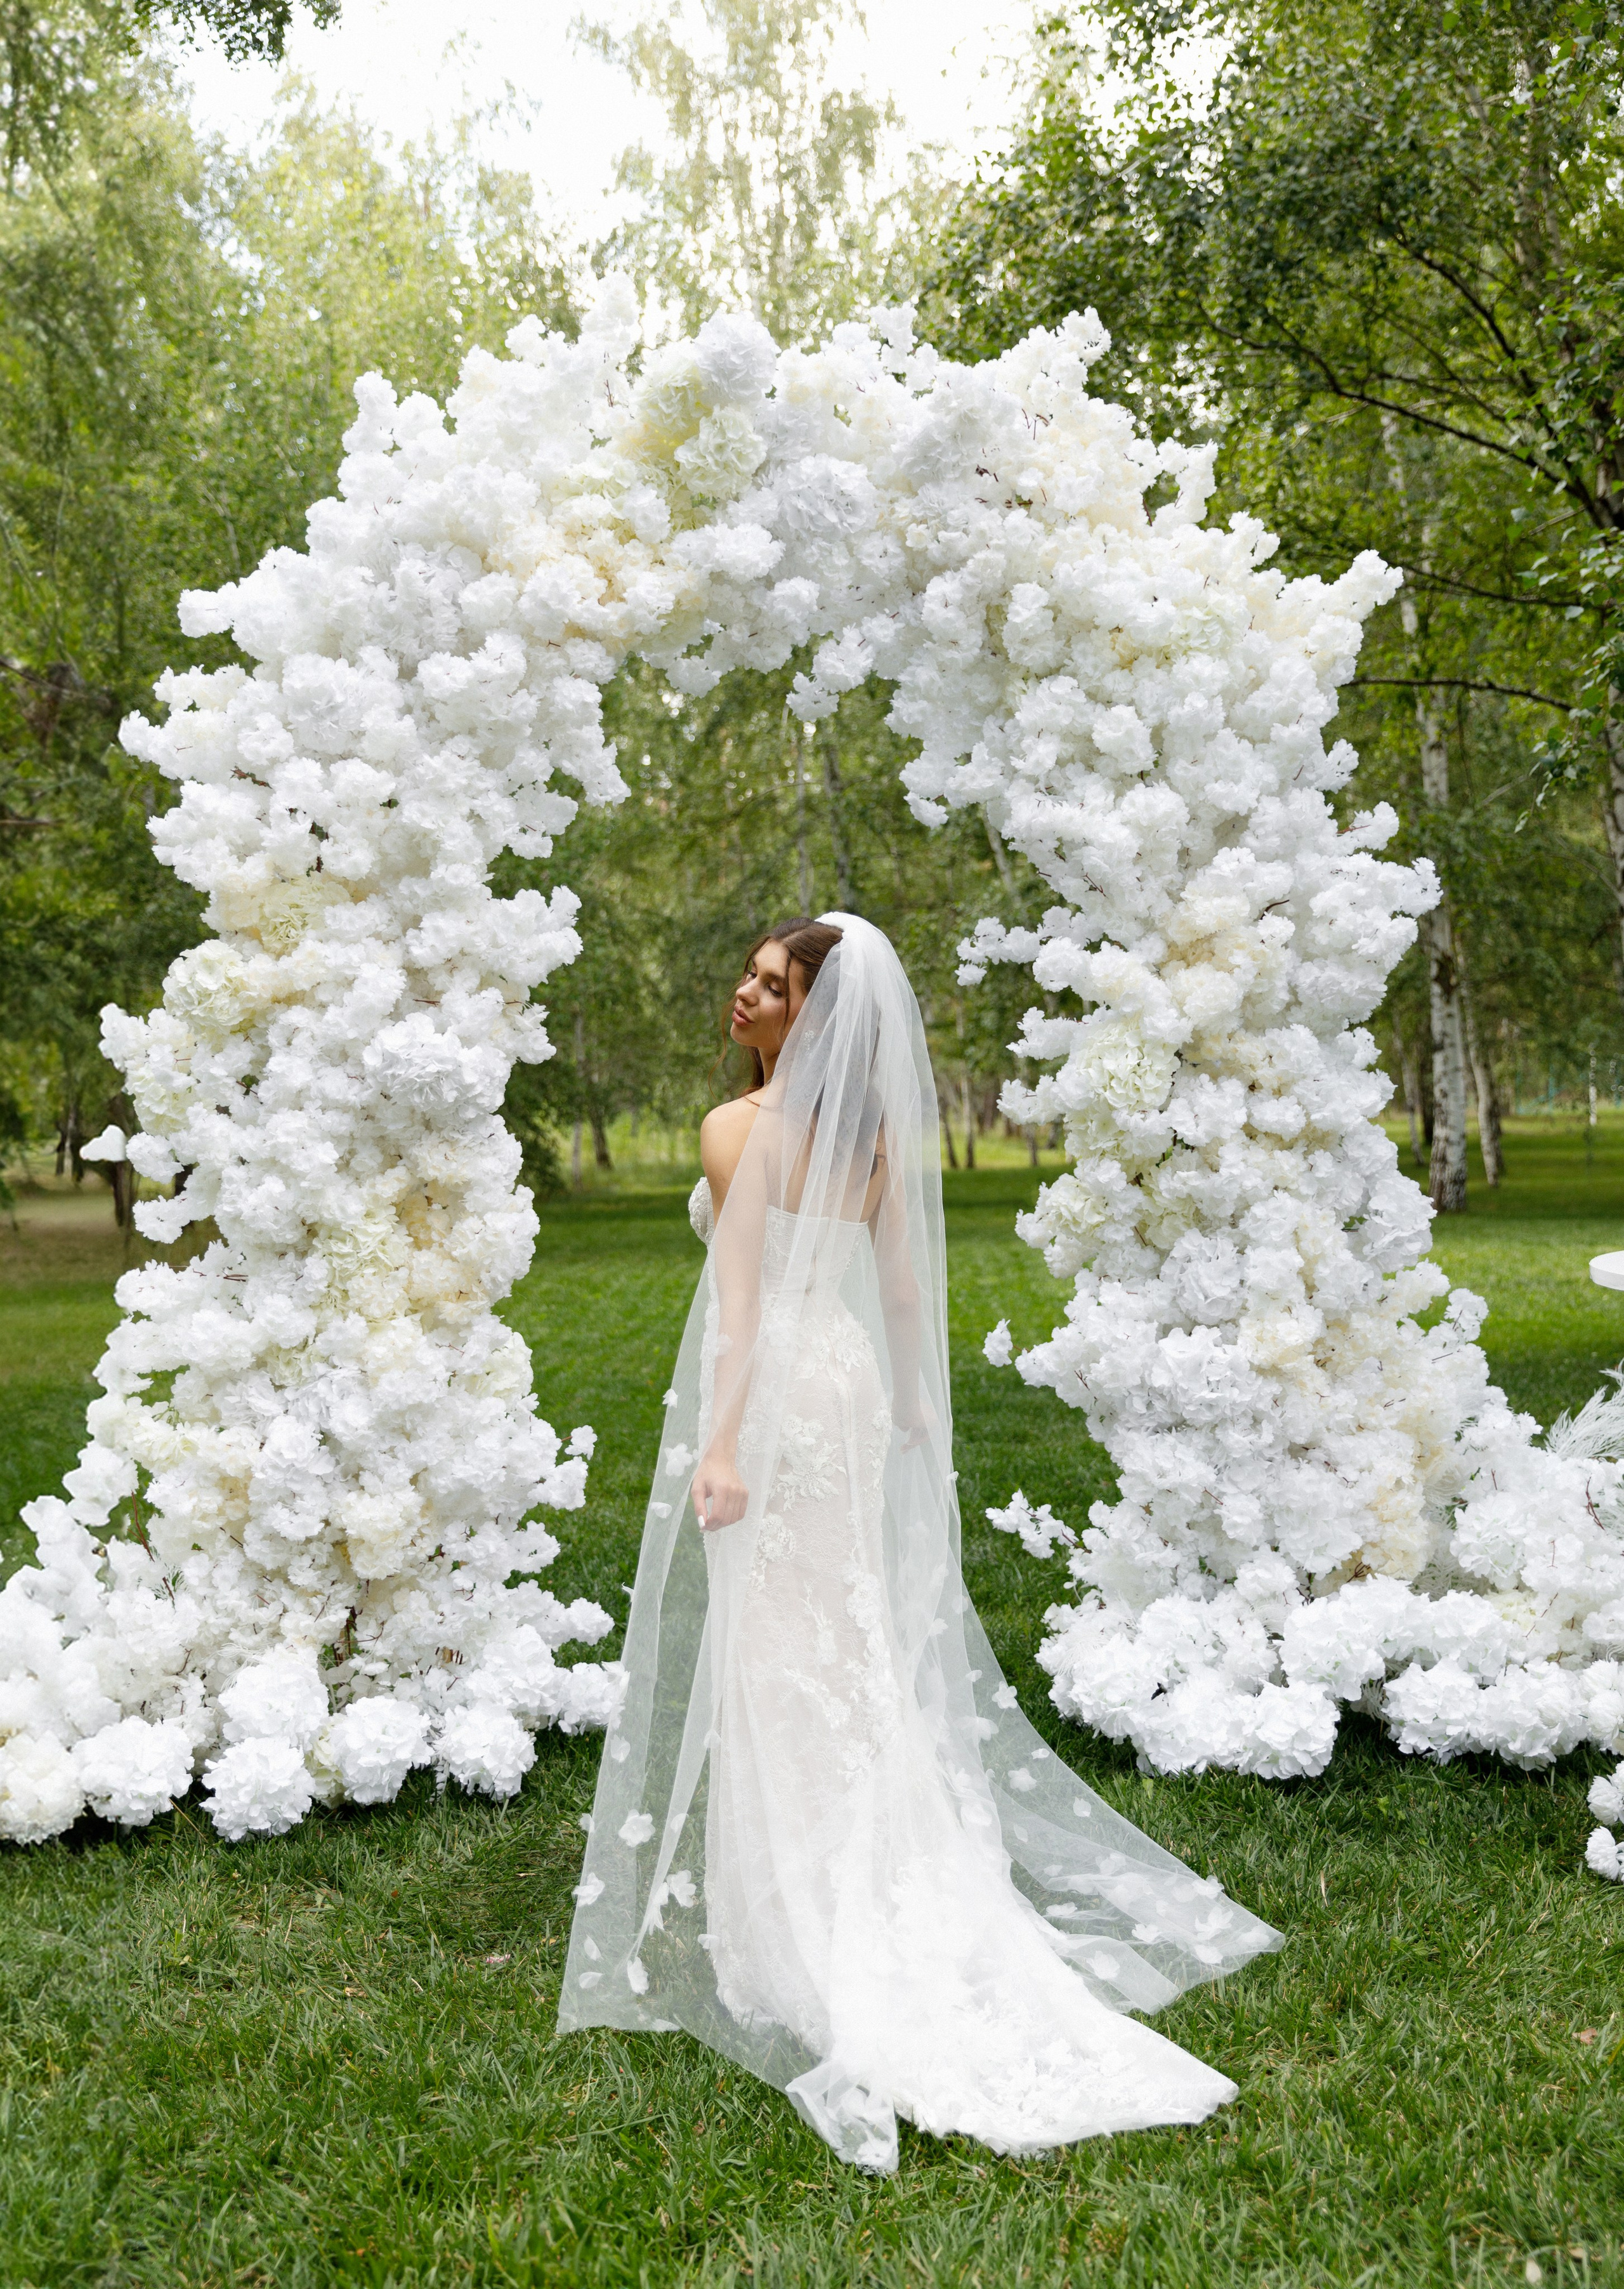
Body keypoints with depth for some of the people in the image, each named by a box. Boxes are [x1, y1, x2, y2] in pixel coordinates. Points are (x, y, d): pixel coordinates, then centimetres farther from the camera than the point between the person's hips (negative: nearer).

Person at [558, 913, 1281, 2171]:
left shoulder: (738, 1129, -14)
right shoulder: (879, 1130, 5)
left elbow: (740, 1298, -20)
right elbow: (901, 1284, 9)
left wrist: (721, 1441, -21)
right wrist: (914, 1411, 18)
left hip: (766, 1394, -6)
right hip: (851, 1391, 6)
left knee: (762, 1654, 3)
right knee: (865, 1647, 16)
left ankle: (773, 1922, 12)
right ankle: (893, 1886, 28)